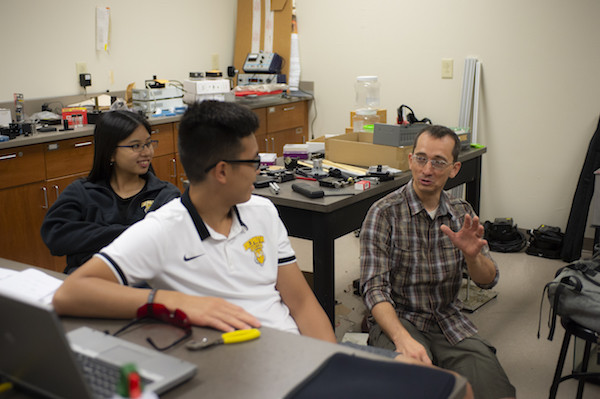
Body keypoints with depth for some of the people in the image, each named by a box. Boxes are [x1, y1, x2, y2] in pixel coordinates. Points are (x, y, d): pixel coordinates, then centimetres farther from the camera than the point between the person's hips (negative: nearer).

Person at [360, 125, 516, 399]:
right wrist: (403, 339, -32)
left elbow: (488, 281, 3)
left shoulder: (462, 212, 6)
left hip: (448, 320, 4)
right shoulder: (384, 213, -9)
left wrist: (472, 255, -21)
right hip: (396, 319, -4)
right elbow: (374, 288, -15)